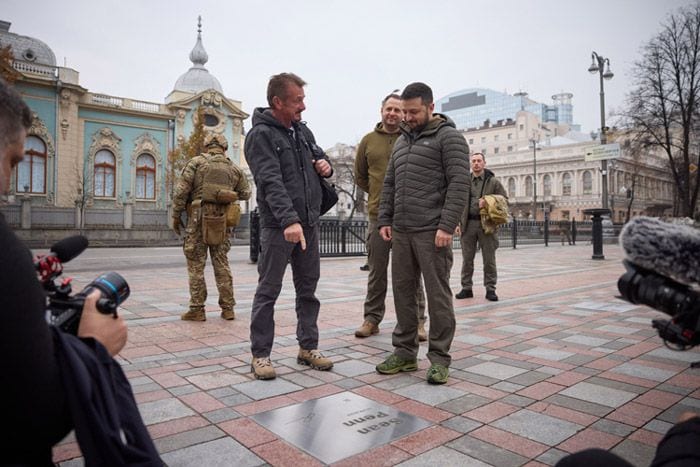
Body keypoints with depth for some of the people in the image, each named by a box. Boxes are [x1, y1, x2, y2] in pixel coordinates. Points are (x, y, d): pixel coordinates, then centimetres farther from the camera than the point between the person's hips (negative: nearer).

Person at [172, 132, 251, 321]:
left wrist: (176, 215, 2)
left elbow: (181, 191, -5)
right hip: (222, 221, 3)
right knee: (222, 264, 9)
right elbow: (245, 193, 16)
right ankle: (228, 308, 12)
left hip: (199, 218, -3)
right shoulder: (234, 168, 10)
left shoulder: (196, 162, 0)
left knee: (196, 265, 3)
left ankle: (197, 309, 5)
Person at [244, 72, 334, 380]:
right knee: (268, 291, 2)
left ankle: (308, 347, 24)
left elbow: (318, 155, 27)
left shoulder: (302, 130, 13)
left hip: (309, 224, 7)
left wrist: (326, 164, 2)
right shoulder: (260, 135, -9)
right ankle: (260, 355, 14)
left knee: (308, 289, 12)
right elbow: (271, 182, -22)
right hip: (278, 227, -7)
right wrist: (289, 220, -34)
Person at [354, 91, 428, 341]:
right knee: (377, 271, 11)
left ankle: (417, 321, 16)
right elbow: (360, 175, 18)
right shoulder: (368, 140, 8)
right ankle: (372, 318, 22)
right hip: (378, 216, 2)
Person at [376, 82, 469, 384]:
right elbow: (389, 185, 20)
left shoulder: (448, 137, -2)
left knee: (438, 295, 0)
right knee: (403, 292, 9)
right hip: (400, 232, 7)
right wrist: (384, 220, 10)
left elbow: (459, 184, -11)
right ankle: (404, 352, 20)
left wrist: (447, 226, -19)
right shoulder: (401, 141, 20)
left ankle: (439, 358, 11)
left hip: (432, 232, -7)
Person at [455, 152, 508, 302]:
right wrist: (458, 222, 2)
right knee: (467, 258, 6)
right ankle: (466, 288, 15)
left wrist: (489, 203, -12)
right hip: (468, 224, 2)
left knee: (489, 258, 3)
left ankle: (490, 289, 12)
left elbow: (504, 199, 5)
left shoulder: (493, 181, 4)